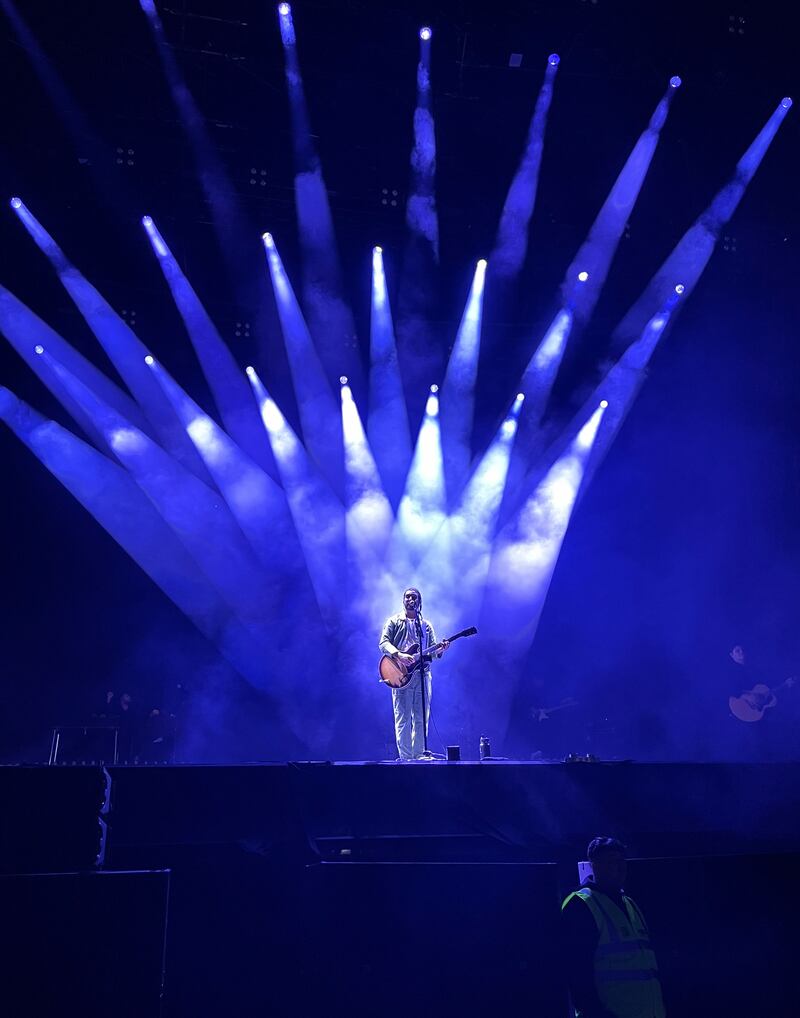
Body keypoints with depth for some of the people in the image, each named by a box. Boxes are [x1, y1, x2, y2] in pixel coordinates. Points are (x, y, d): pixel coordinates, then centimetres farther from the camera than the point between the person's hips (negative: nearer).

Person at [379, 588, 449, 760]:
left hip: (423, 675, 4)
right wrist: (399, 655, -22)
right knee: (403, 719, -7)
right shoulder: (394, 621, 8)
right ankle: (405, 758, -6)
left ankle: (418, 756, 7)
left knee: (421, 719, 2)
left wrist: (440, 650, -9)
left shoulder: (426, 625, 19)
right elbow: (383, 643, -4)